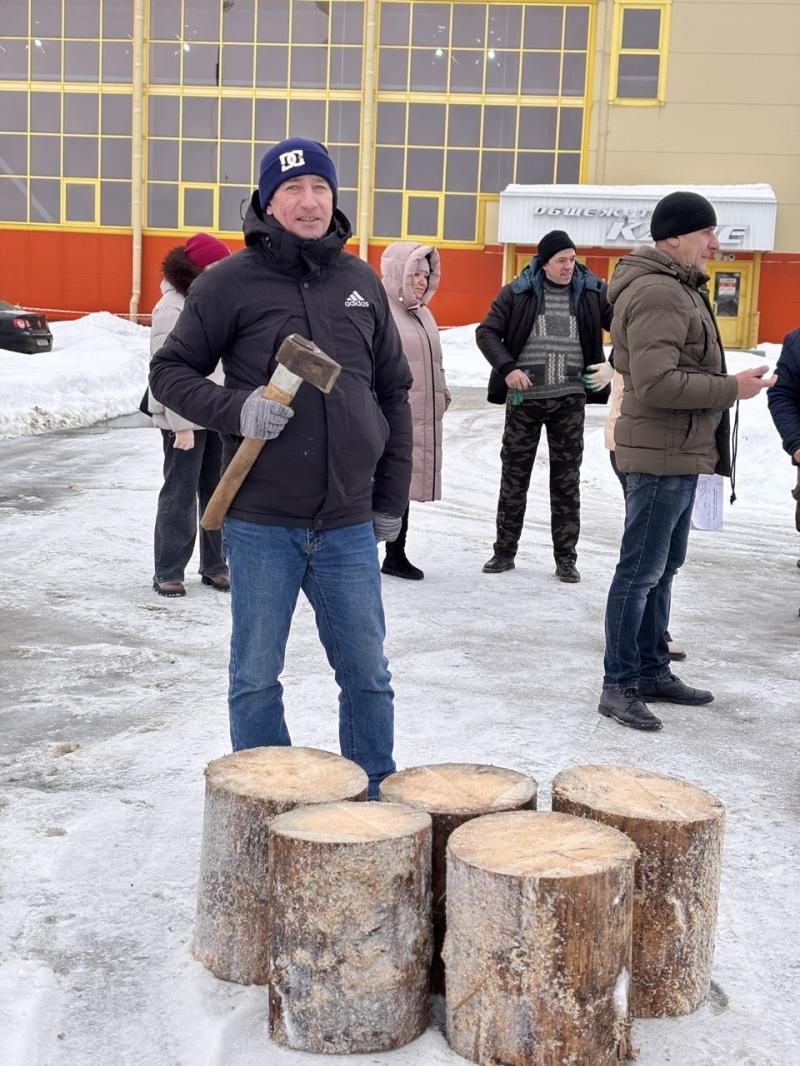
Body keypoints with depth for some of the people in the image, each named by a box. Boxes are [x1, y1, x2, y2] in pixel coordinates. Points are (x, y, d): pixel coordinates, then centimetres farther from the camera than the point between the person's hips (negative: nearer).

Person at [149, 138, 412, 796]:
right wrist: (234, 408, -17)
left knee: (367, 673, 10)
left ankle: (376, 794, 27)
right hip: (261, 525, -3)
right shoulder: (232, 282, -3)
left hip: (348, 526, 3)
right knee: (257, 678, 7)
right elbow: (170, 370, 2)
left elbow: (394, 394, 15)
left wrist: (392, 499, 13)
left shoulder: (362, 283, 9)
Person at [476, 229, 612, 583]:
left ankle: (566, 557, 15)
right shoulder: (517, 293, -2)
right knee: (514, 475, 8)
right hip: (523, 398, -1)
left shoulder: (592, 292, 2)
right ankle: (504, 551, 19)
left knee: (567, 479, 6)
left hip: (569, 399, 1)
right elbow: (486, 332, -2)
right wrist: (507, 368, -17)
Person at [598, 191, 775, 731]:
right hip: (662, 453, -11)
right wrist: (731, 388, -19)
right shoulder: (657, 292, -18)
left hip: (681, 452, 11)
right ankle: (619, 686, 4)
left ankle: (653, 671, 28)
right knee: (641, 572, -4)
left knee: (662, 568, 17)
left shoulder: (678, 288, 16)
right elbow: (657, 383, -26)